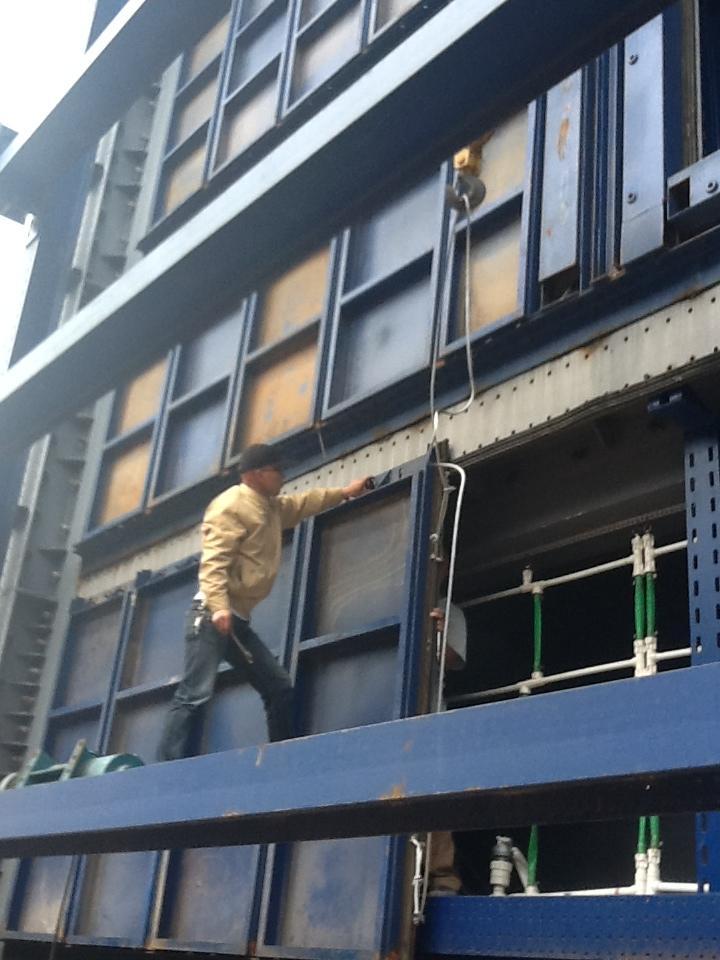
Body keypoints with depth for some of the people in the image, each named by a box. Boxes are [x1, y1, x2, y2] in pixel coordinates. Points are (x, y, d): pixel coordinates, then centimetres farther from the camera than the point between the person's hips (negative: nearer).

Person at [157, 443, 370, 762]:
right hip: (212, 616, -10)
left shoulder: (270, 507, 21)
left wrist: (344, 492, 43)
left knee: (280, 687, 8)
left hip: (238, 619, 10)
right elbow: (213, 561, -21)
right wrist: (219, 608, -33)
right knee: (195, 694, -16)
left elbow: (303, 503, 42)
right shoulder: (231, 505, -10)